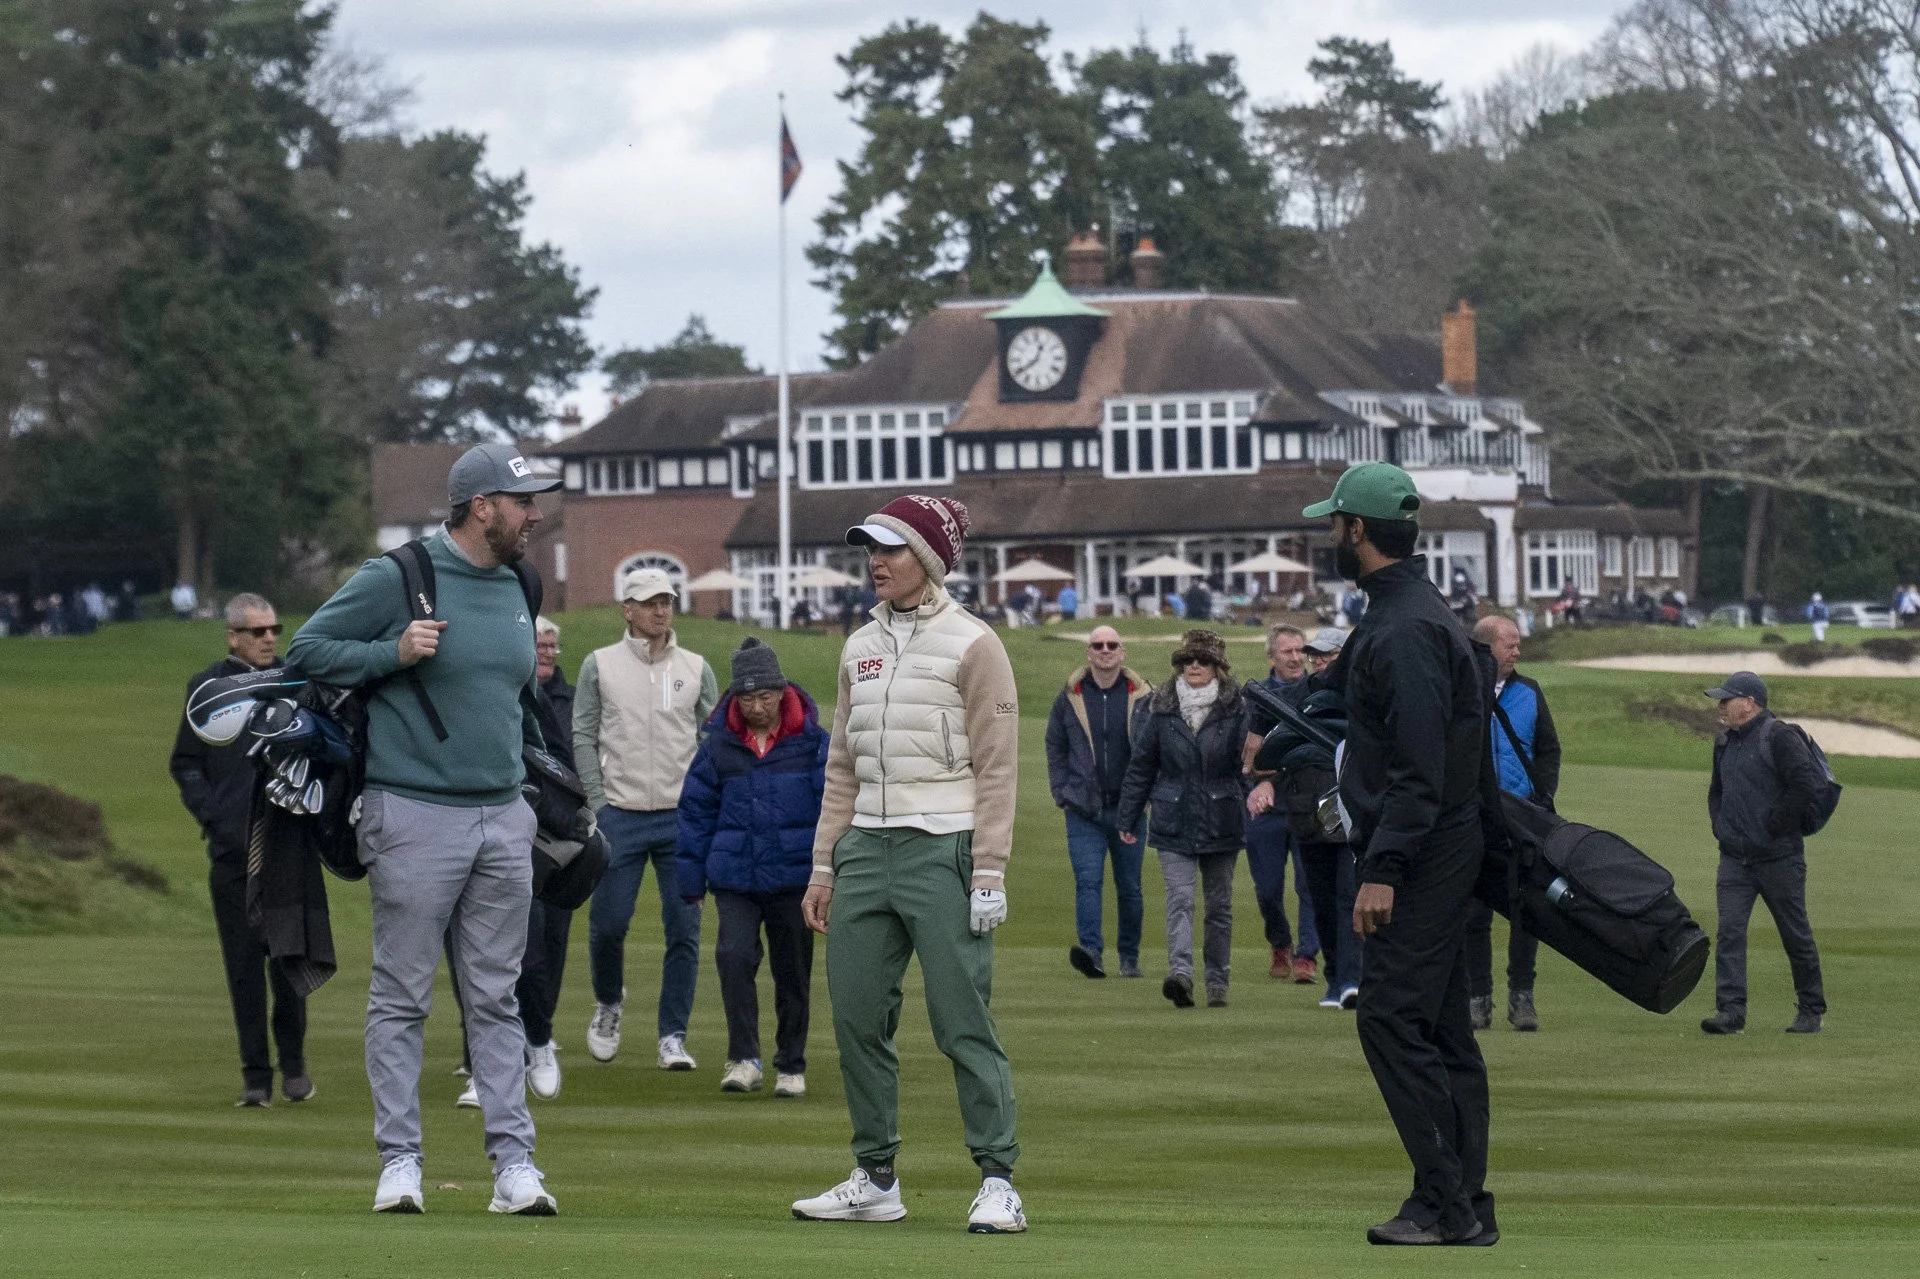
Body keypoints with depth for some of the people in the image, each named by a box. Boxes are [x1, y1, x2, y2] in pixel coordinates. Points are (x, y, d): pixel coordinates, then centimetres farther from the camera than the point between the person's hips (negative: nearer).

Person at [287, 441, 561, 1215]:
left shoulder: (514, 590, 13)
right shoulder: (394, 580, -7)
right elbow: (309, 649, -5)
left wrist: (534, 770, 20)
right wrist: (394, 653, -17)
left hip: (502, 818, 6)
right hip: (414, 815, -6)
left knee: (495, 999, 7)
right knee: (401, 998, -1)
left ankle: (514, 1161, 6)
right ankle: (399, 1160, 4)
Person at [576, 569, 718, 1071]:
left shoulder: (696, 669, 9)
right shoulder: (600, 665, 5)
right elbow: (583, 738, 4)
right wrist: (599, 804, -5)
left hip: (682, 820, 1)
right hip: (620, 817, -1)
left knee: (684, 929, -3)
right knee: (608, 922, -3)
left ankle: (673, 1037, 2)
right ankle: (609, 1002, 26)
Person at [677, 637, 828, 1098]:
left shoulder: (811, 741, -3)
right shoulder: (719, 744, 1)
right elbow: (697, 810, 9)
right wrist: (692, 879, 9)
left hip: (794, 874, 0)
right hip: (734, 875, 1)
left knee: (792, 971, 9)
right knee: (735, 956, -17)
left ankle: (791, 1067, 22)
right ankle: (743, 1060, -12)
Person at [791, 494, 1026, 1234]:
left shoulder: (971, 645, -3)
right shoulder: (860, 648, 16)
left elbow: (996, 769, -7)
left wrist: (988, 873, -13)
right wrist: (823, 866, 14)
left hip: (942, 852, -7)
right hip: (864, 849, 7)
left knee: (962, 1020, -9)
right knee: (856, 1018, 6)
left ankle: (998, 1183, -6)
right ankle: (876, 1181, 15)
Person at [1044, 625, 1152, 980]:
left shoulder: (1142, 696, 1)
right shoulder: (1070, 697, 3)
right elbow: (1055, 747, 11)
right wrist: (1061, 793, 3)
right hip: (1083, 810, 0)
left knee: (1129, 887, 9)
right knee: (1088, 881, -15)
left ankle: (1129, 957, 21)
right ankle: (1091, 950, -24)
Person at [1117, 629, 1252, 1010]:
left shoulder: (1235, 708, 1)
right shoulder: (1160, 708, 4)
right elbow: (1141, 765, 8)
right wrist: (1128, 819, 9)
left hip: (1221, 819, 1)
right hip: (1174, 821, -1)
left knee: (1219, 904, 9)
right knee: (1179, 898, -15)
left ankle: (1217, 981, 17)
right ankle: (1180, 972, -29)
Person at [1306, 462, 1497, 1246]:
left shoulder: (1407, 629, -18)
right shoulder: (1390, 616, 15)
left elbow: (1420, 768, -23)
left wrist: (1382, 871, -25)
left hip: (1421, 857, -11)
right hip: (1436, 857, 11)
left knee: (1392, 1018, -12)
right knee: (1441, 1027, 10)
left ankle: (1447, 1202, -12)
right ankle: (1464, 1208, 12)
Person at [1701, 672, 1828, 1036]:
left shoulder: (1779, 738, -12)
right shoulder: (1725, 742, 13)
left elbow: (1809, 784, -22)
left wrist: (1776, 825, -17)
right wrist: (1720, 825, 14)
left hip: (1778, 857, -6)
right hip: (1734, 858, 6)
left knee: (1795, 936, 5)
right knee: (1729, 931, -8)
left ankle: (1811, 1010, 18)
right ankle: (1730, 1011, -13)